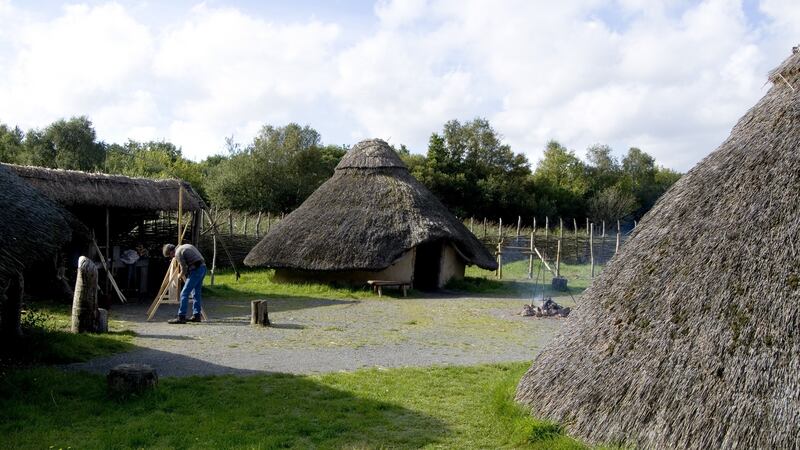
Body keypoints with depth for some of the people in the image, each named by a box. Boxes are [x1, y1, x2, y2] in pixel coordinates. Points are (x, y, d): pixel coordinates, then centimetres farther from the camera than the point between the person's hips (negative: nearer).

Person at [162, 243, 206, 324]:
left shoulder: (178, 253, -6)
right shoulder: (186, 246, 20)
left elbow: (184, 269, -9)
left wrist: (180, 276, 11)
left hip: (196, 270, -9)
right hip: (203, 267, 9)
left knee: (184, 293, -6)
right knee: (197, 293, 16)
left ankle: (181, 317, -6)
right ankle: (197, 316, 20)